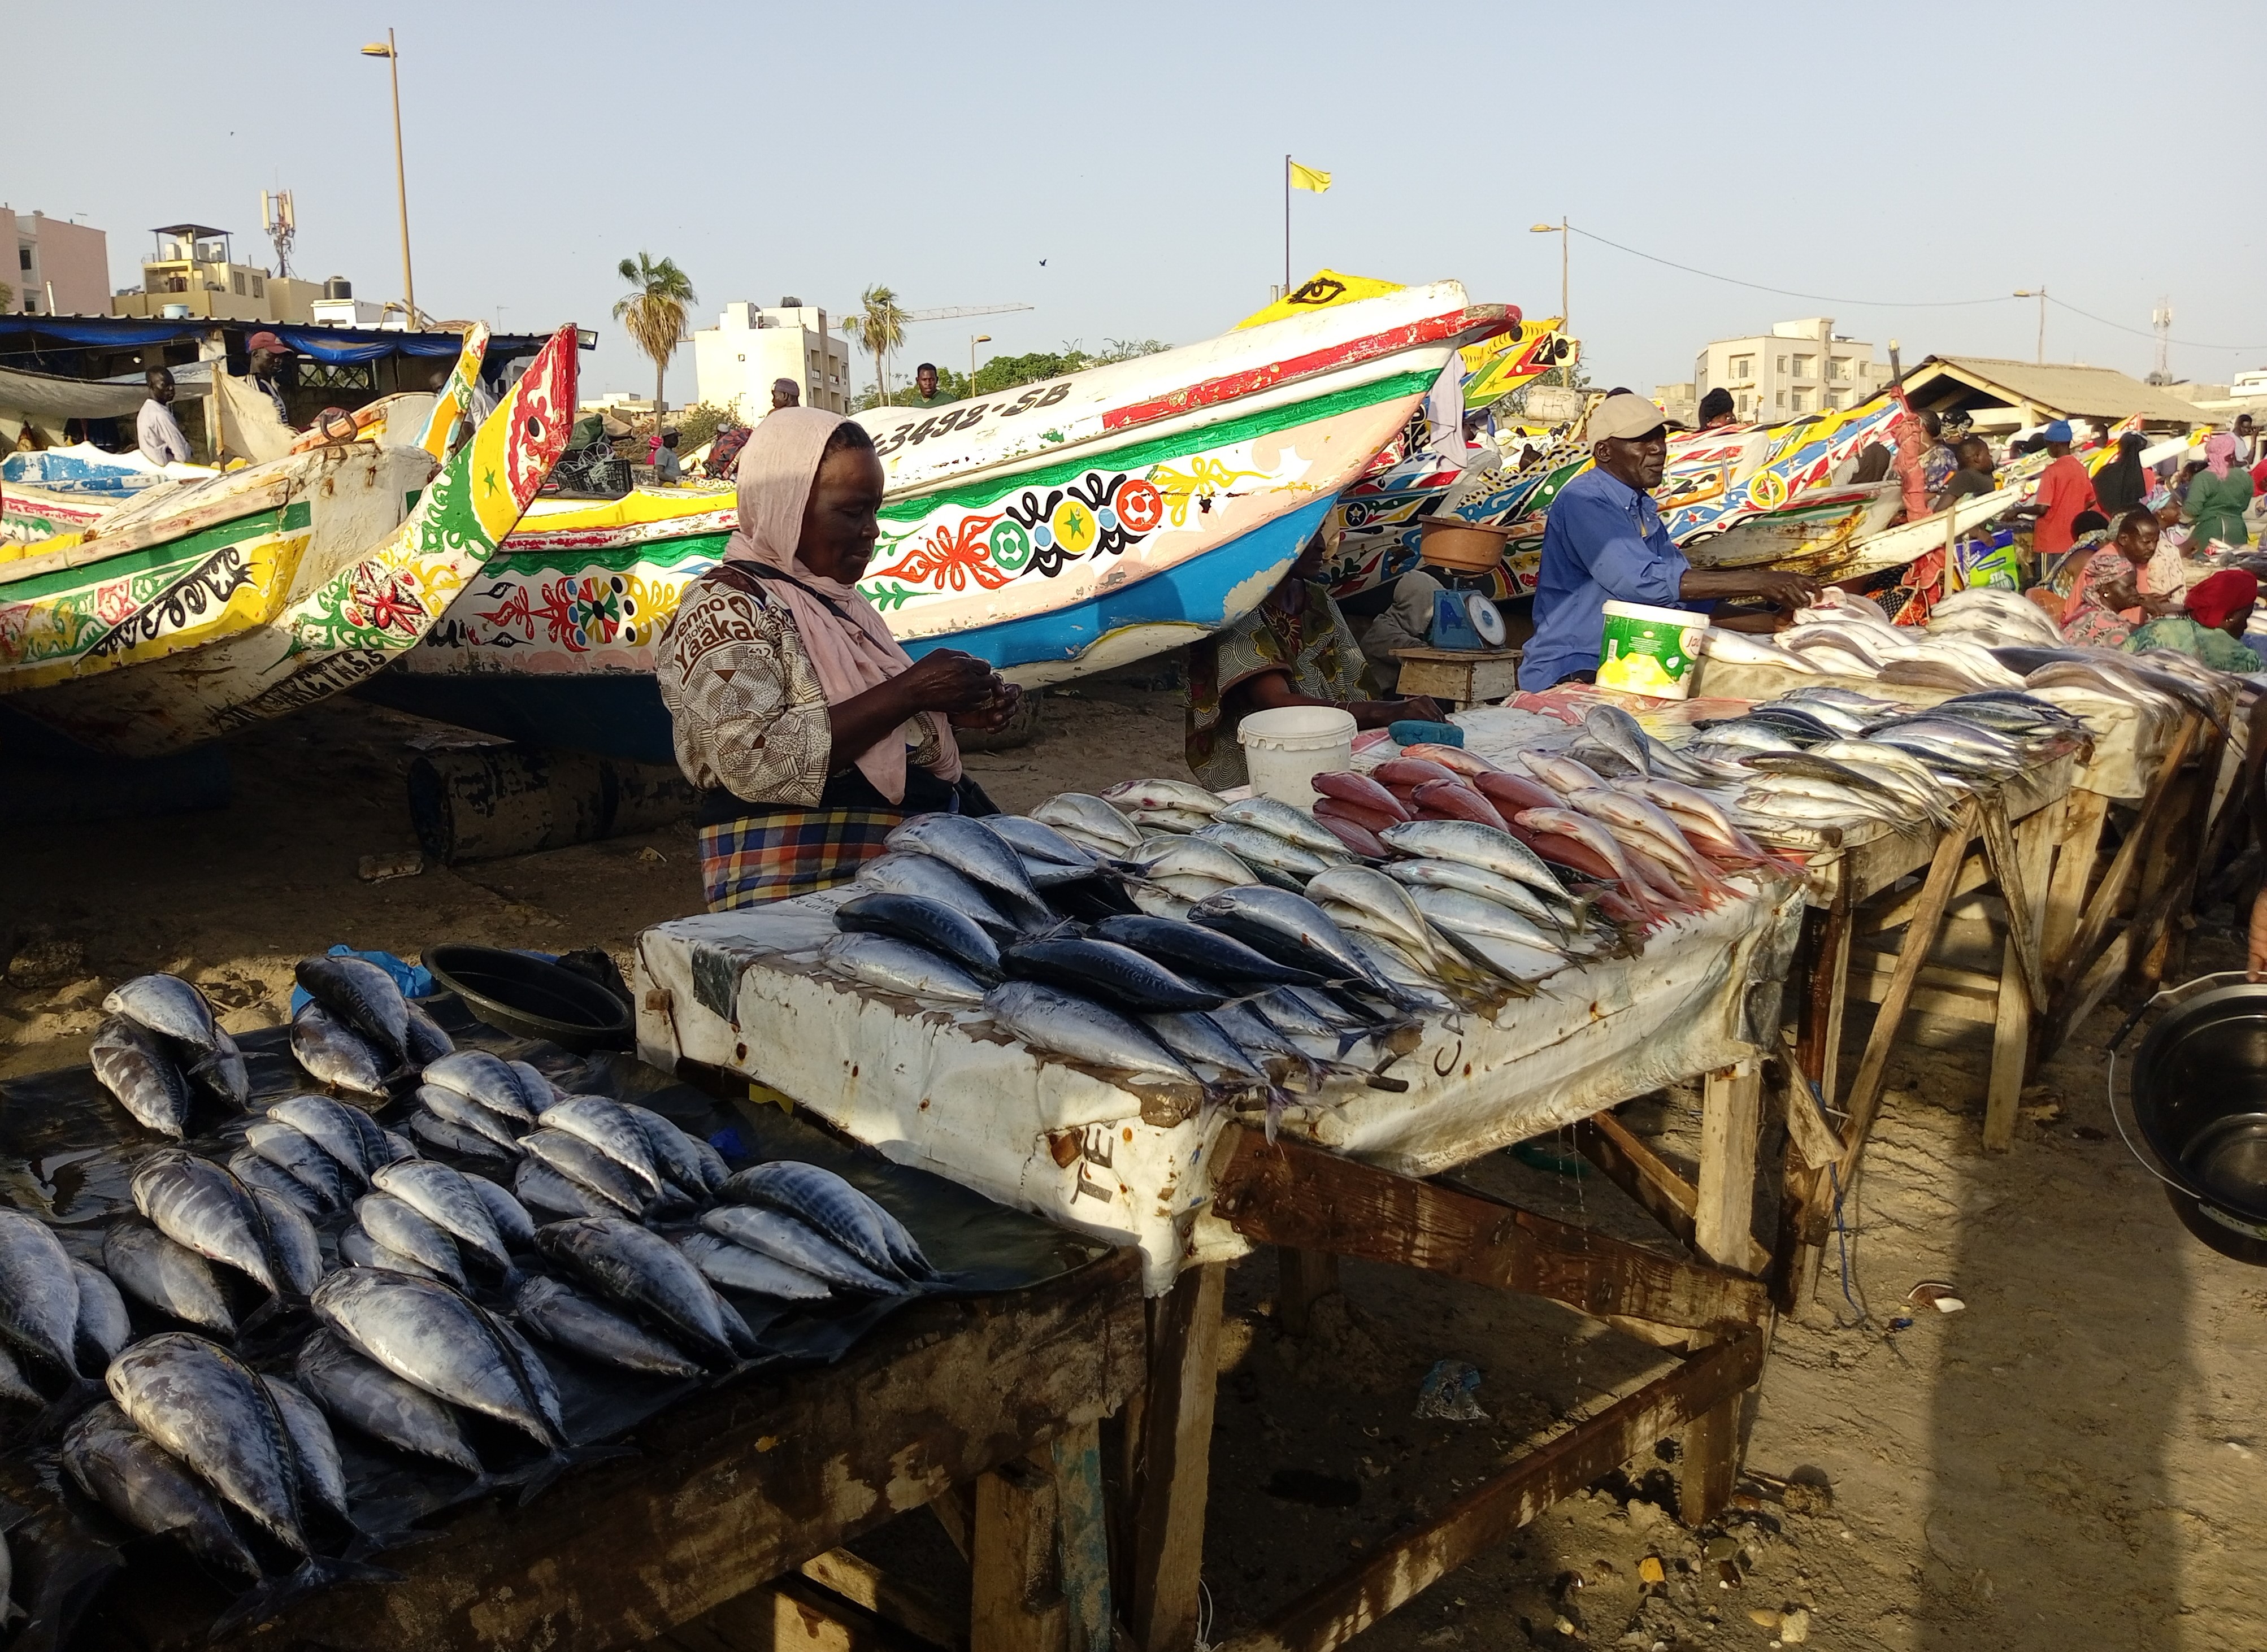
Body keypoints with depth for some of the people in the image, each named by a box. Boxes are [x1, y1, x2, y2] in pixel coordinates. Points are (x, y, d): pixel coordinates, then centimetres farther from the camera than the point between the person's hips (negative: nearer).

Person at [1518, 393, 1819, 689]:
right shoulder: (1583, 501, -13)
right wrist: (1756, 582, -23)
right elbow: (1639, 580, -26)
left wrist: (1778, 622, 1)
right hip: (1568, 676, -9)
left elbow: (1687, 593, 15)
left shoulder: (1644, 509, 17)